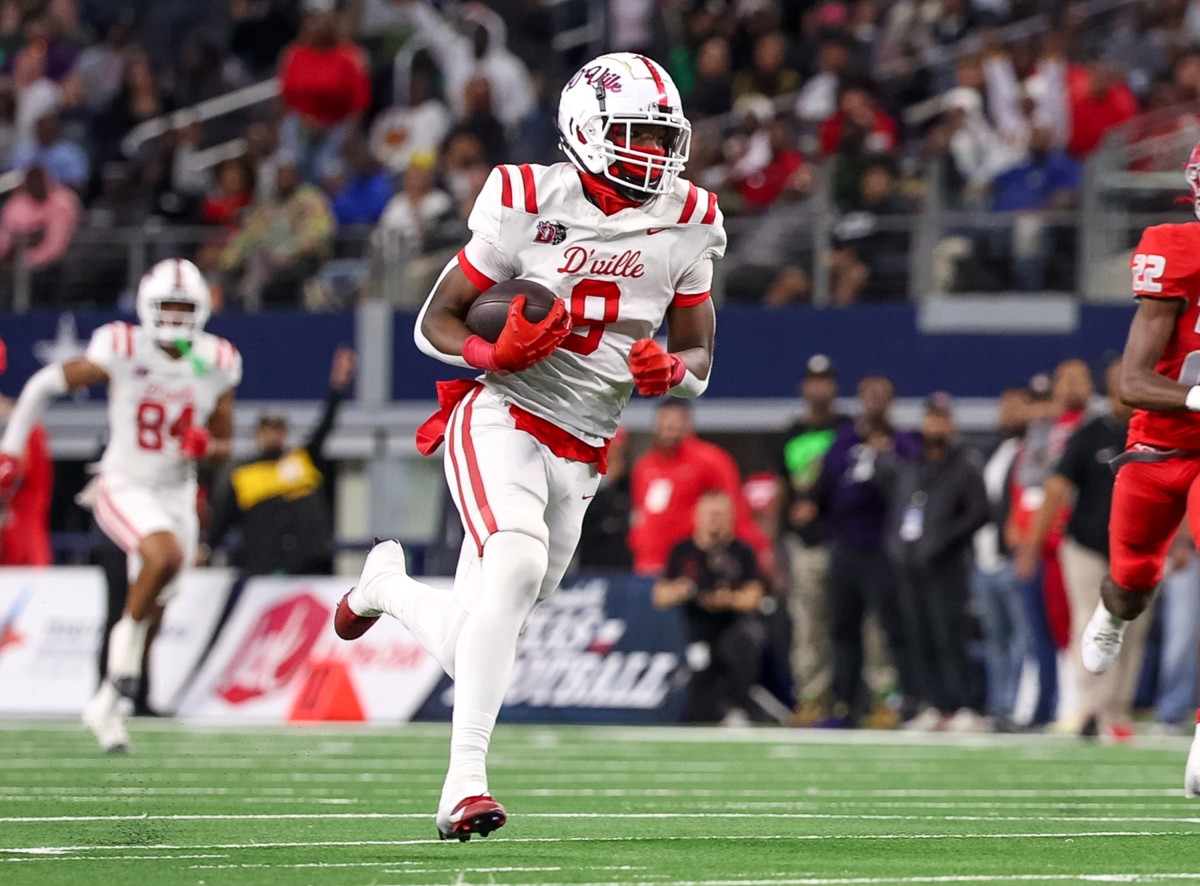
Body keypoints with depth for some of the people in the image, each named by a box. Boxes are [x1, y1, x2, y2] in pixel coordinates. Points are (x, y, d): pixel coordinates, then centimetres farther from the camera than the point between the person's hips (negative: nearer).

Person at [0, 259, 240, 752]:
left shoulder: (215, 364, -5)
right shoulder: (124, 351, -18)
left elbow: (224, 445, 5)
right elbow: (44, 386, -7)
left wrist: (206, 445, -20)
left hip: (176, 493, 5)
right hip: (123, 487, -5)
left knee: (152, 615, 9)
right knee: (165, 555, -34)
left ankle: (107, 706, 25)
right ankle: (125, 641, -14)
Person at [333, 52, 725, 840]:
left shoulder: (686, 223, 4)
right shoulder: (531, 204, -8)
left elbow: (698, 362, 13)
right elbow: (435, 323, -1)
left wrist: (670, 370, -11)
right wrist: (494, 353, -22)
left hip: (581, 450, 5)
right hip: (500, 417, -5)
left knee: (474, 650, 4)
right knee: (519, 564, -32)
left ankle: (387, 586, 39)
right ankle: (465, 782, -30)